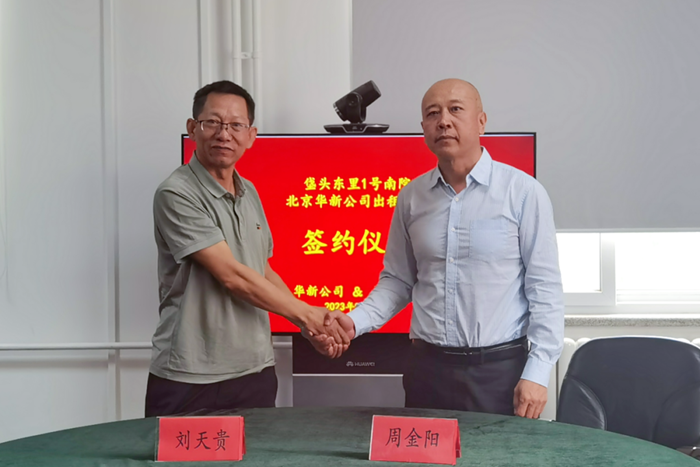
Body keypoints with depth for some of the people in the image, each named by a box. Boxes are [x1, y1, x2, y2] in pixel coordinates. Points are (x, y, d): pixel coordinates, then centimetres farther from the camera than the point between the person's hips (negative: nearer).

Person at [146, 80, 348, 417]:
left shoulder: (249, 193, 10)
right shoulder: (176, 194, -13)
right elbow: (232, 276, -18)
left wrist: (311, 326, 5)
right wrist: (307, 314, -10)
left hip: (257, 372, 6)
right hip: (189, 379, -6)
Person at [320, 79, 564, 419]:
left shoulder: (523, 192, -5)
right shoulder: (412, 197, 6)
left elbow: (545, 288, -5)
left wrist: (536, 374, -10)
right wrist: (355, 321, -4)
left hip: (500, 368, -3)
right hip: (427, 367, 3)